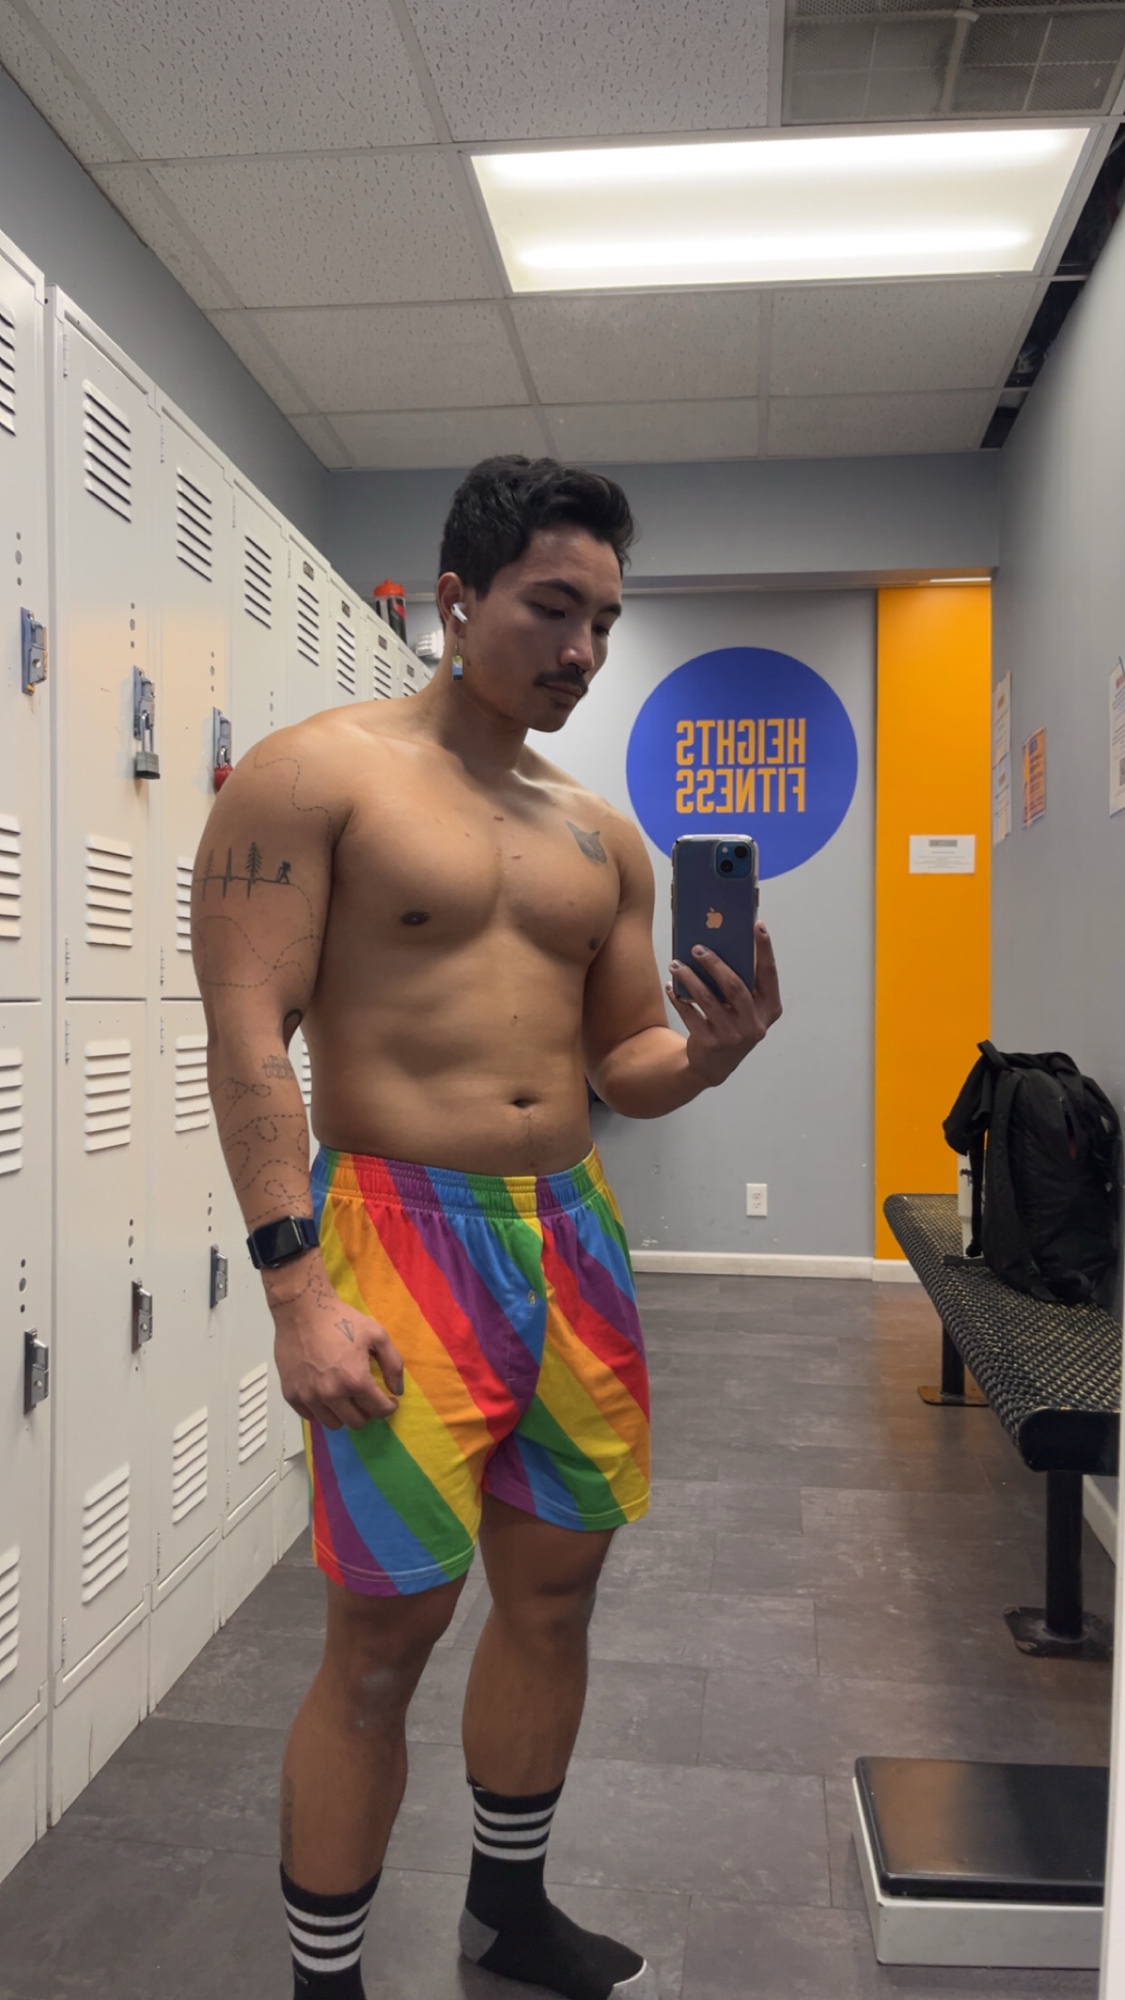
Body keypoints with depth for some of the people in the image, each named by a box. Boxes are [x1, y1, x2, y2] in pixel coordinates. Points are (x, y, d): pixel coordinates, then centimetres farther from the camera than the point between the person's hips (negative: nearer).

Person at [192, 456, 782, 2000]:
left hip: (574, 1236, 7)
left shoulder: (603, 838, 13)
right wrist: (297, 1285, -19)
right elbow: (248, 1033, -12)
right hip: (400, 1234, -6)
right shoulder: (317, 775, -5)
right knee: (387, 1637, 1)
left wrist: (706, 1055, -7)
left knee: (556, 1588, 17)